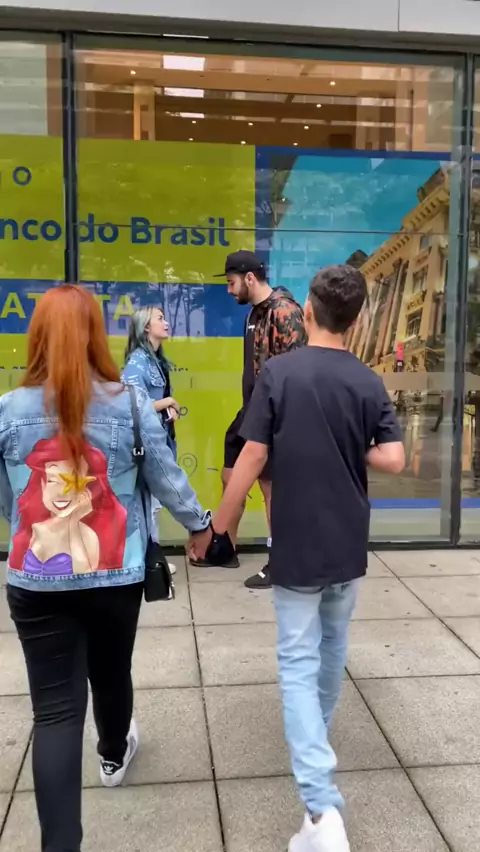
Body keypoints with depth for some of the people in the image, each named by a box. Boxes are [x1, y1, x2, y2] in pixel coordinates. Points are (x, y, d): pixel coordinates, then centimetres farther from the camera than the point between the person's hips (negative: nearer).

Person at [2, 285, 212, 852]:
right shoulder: (130, 405, -9)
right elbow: (167, 478, 0)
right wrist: (198, 523, 18)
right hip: (115, 576, 1)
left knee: (54, 709, 5)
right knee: (111, 674, 25)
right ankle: (114, 755, 52)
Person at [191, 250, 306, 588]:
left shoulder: (285, 311, -17)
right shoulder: (255, 312, 12)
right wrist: (249, 408, 18)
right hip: (250, 410, 10)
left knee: (272, 487, 2)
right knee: (230, 478, 17)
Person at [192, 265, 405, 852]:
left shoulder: (278, 373, -12)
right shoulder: (368, 383, -3)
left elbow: (254, 456, -13)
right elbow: (393, 459, -9)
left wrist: (218, 523, -2)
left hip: (297, 544, -4)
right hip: (348, 544, 4)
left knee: (298, 662, 1)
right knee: (332, 645, 24)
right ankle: (317, 737, 46)